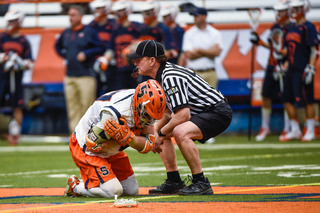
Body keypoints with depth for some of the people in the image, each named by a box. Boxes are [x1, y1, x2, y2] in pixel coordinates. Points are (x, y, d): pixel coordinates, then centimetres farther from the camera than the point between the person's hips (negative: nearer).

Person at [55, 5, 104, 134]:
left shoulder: (89, 32, -2)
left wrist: (86, 54, -13)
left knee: (87, 104, -8)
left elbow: (100, 49, -3)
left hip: (86, 76, -6)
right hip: (70, 76, 6)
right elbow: (58, 46, 31)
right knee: (72, 106, 4)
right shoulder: (66, 33, 14)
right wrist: (65, 56, 15)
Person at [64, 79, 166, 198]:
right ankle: (75, 186, 3)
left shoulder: (145, 110, -13)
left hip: (110, 152, 8)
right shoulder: (115, 113, -37)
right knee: (113, 191, -22)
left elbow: (147, 145, -15)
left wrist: (126, 136, -33)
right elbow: (92, 144, -27)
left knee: (132, 191, 6)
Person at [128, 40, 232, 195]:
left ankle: (201, 184, -22)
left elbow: (183, 114, -30)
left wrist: (162, 134, -18)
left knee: (180, 132, -34)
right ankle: (174, 182, 14)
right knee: (158, 129, 15)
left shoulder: (171, 77, -23)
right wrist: (158, 131, 2)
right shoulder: (161, 76, 8)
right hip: (200, 114, 11)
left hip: (219, 112, -11)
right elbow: (168, 112, 17)